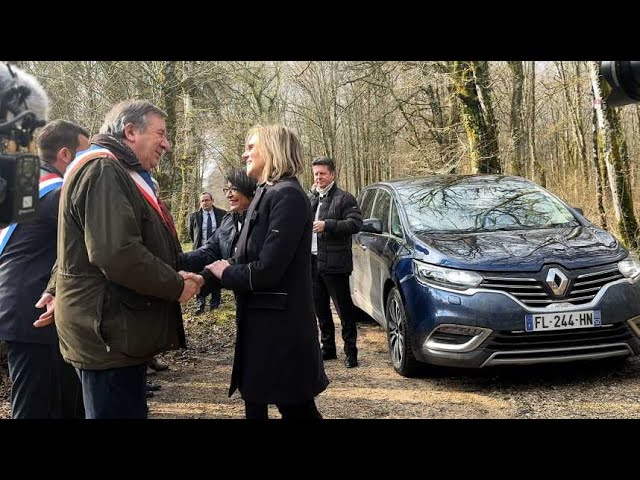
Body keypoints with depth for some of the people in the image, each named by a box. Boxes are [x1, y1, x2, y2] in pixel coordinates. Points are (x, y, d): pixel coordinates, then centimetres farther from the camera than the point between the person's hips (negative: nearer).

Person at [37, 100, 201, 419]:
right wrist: (176, 285, -17)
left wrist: (59, 291, 21)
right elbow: (118, 254, -28)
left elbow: (81, 246, 26)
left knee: (131, 409, 19)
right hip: (111, 333, -11)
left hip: (119, 331, 11)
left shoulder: (116, 172, 20)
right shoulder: (102, 170, -16)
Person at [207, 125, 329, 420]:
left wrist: (225, 274, -7)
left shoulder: (287, 196, -18)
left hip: (281, 326, -9)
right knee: (254, 401, 18)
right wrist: (209, 274, -2)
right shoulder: (265, 195, 12)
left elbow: (267, 269, -23)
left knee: (296, 408, 4)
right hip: (260, 322, 9)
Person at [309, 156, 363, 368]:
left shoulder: (344, 198, -6)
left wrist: (327, 225, -22)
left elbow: (355, 223, -17)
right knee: (320, 309, 15)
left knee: (344, 309, -1)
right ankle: (328, 348, 27)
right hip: (313, 261, 8)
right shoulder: (311, 199, 17)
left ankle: (351, 351, 7)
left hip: (334, 263, -7)